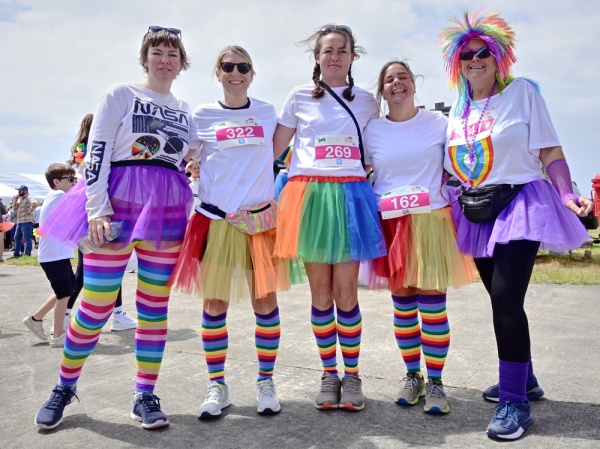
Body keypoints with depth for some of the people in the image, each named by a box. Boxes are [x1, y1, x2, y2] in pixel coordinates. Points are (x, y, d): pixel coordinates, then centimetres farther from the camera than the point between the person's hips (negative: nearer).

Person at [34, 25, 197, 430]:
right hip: (118, 203, -3)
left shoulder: (185, 110, 17)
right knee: (96, 305, -2)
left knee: (155, 304, 4)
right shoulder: (121, 94, 4)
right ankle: (65, 387, 20)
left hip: (168, 212, 4)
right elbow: (96, 152, -4)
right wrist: (97, 208, -15)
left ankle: (145, 395, 15)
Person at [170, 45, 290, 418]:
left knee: (265, 300, 1)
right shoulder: (202, 115, 7)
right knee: (215, 303, 2)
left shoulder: (267, 113, 11)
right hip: (216, 218, 0)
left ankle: (266, 382, 18)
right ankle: (217, 386, 17)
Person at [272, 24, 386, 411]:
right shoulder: (299, 97, 9)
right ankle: (329, 374, 18)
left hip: (351, 195, 1)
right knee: (321, 291, 3)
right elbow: (273, 149, 10)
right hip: (309, 195, 0)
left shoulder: (367, 100, 14)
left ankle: (352, 374, 14)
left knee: (346, 290, -2)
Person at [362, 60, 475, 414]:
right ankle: (413, 376, 24)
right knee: (402, 302, 8)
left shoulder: (439, 122, 4)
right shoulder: (371, 130, 6)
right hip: (391, 224, 2)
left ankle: (435, 382, 12)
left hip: (431, 221, -1)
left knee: (432, 302, -4)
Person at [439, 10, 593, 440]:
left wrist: (566, 195, -20)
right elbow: (452, 167, 15)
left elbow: (550, 151, -7)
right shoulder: (457, 110, 11)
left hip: (520, 204, -6)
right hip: (477, 213, 6)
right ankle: (524, 379, 31)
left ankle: (515, 401, -3)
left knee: (506, 298, -15)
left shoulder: (522, 91, -3)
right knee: (502, 298, 13)